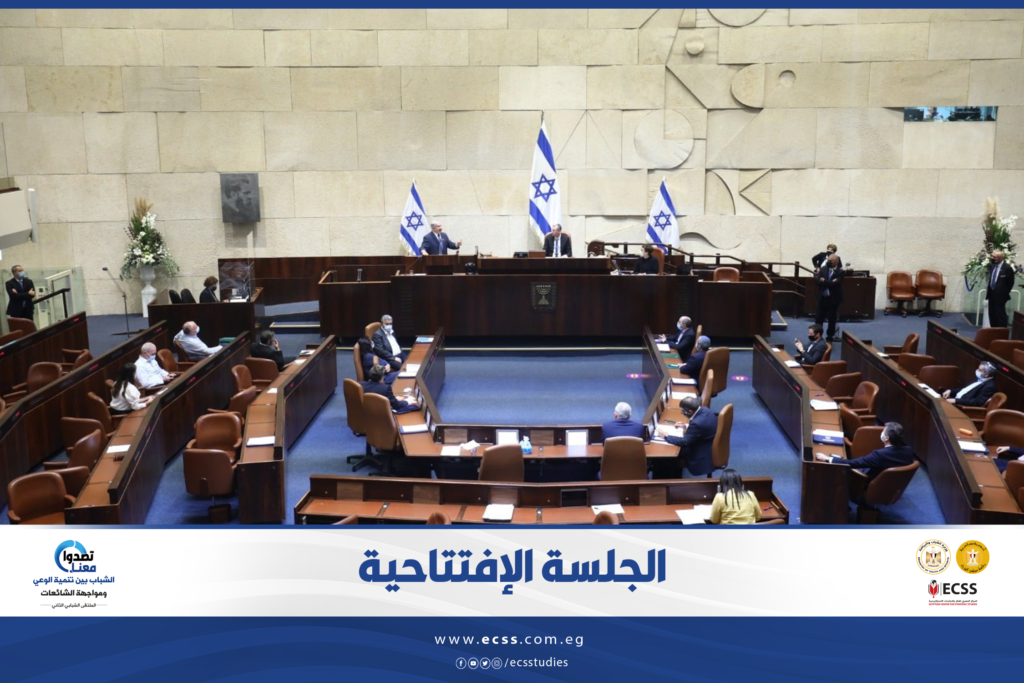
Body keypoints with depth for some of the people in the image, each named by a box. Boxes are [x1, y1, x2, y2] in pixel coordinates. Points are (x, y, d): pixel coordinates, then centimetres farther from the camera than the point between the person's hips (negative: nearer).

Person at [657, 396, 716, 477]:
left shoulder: (698, 423, -35)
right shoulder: (704, 409, -8)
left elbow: (684, 442, -24)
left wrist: (666, 436, -13)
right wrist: (686, 428, 1)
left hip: (704, 455, -9)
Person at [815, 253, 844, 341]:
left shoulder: (840, 272, -8)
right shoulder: (823, 269, 4)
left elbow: (835, 283, -21)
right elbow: (818, 281, -8)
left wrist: (824, 281, -12)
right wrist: (830, 282, -18)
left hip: (833, 299, -3)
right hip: (822, 298, 3)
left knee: (832, 319, 8)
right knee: (819, 318, 9)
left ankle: (830, 336, 19)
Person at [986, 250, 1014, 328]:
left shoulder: (1007, 267, -14)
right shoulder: (993, 265, 7)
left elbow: (1010, 282, -8)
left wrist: (1005, 292, -3)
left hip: (1000, 295, -7)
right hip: (992, 294, 7)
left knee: (1000, 314, -4)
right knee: (992, 314, 11)